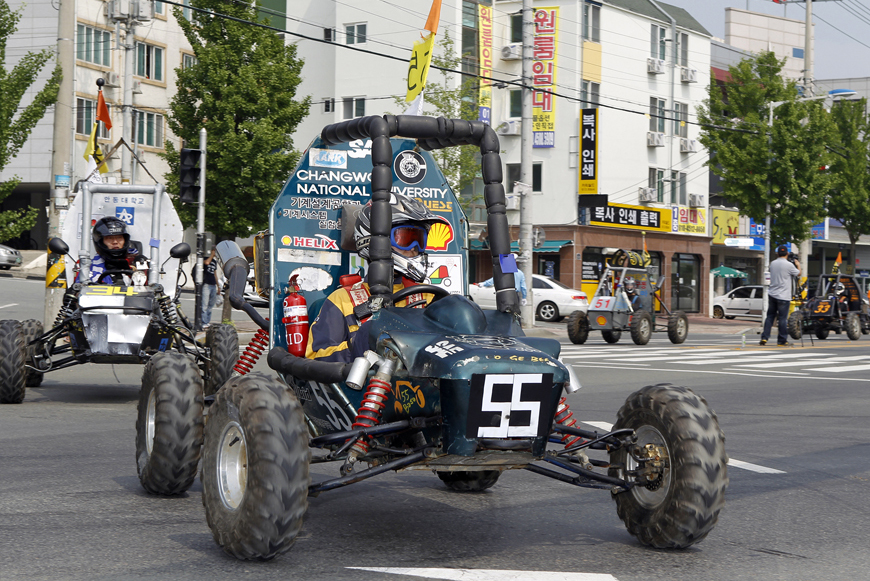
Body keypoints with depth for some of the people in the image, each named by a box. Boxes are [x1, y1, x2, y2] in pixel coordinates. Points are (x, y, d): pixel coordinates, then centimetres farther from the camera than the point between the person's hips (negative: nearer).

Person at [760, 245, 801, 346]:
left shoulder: (773, 263, 6)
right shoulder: (788, 265, -11)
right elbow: (798, 273, 5)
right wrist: (798, 265, 25)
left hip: (772, 295, 5)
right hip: (783, 296, -5)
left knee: (770, 316, 11)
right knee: (783, 318, 1)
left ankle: (764, 338, 5)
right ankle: (782, 340, 4)